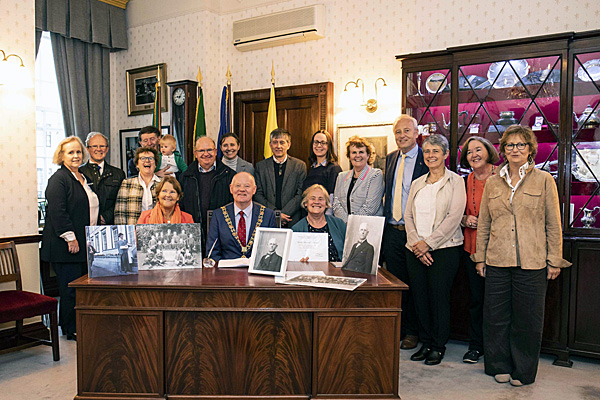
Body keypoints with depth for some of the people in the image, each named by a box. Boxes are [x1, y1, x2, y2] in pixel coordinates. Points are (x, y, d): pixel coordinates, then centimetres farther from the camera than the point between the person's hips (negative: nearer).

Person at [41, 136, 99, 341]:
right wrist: (70, 238, -20)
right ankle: (70, 330, 11)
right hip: (65, 246, -8)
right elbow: (57, 212, -18)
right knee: (70, 287, -2)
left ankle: (79, 327, 23)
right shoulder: (58, 179, -10)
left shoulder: (83, 178, 17)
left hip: (84, 244, 8)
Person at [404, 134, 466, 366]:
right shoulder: (417, 184, 15)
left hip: (444, 248, -4)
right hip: (416, 250, 5)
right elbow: (408, 216, 9)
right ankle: (426, 343, 21)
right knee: (419, 296, 6)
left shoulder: (455, 182, 0)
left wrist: (428, 243, -13)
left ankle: (438, 346, 15)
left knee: (439, 296, -1)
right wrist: (416, 243, -6)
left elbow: (454, 217, -9)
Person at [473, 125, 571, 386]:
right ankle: (500, 367, 25)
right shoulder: (493, 182, 9)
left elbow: (553, 225, 2)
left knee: (527, 318, 6)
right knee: (496, 316, 8)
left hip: (532, 263, -2)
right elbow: (483, 224, 12)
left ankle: (523, 371, 23)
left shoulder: (544, 180, 2)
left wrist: (554, 260, -1)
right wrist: (480, 257, 8)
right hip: (497, 262, 3)